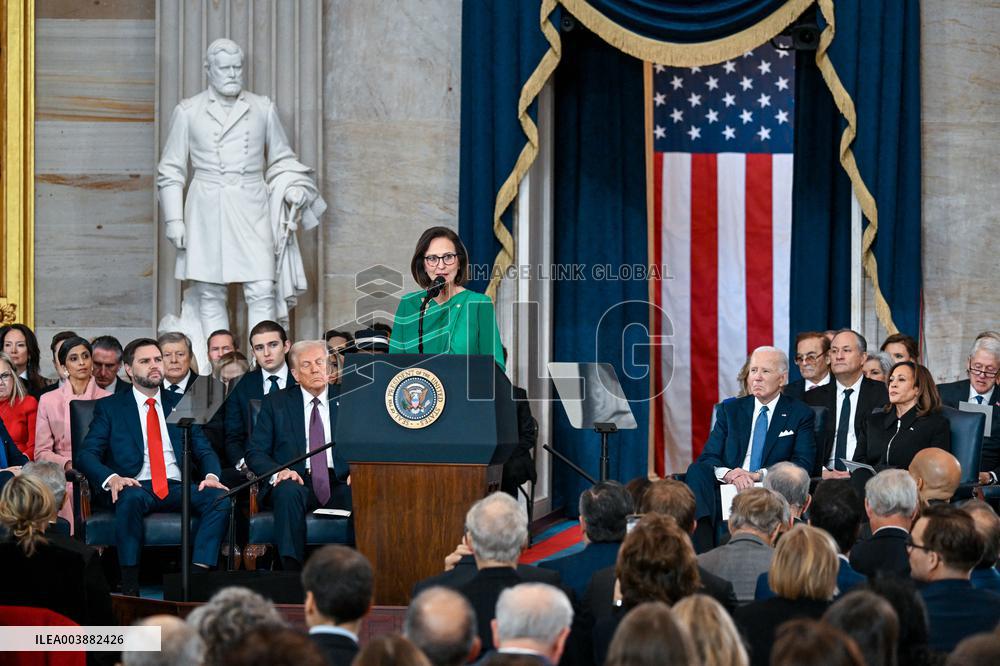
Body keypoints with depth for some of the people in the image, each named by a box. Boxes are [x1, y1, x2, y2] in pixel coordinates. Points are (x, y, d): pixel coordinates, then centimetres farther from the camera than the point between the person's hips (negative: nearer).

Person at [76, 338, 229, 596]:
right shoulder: (109, 407, 11)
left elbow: (204, 450, 15)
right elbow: (86, 454, 1)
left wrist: (212, 475, -9)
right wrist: (111, 478, -21)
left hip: (178, 488, 3)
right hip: (136, 487, -3)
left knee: (220, 497, -27)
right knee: (131, 497, -39)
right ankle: (129, 584, -34)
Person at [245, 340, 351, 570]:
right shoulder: (276, 403, 12)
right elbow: (255, 452, 7)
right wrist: (278, 472, -15)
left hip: (339, 484, 0)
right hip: (296, 482, 0)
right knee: (288, 492, -36)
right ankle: (293, 573, -39)